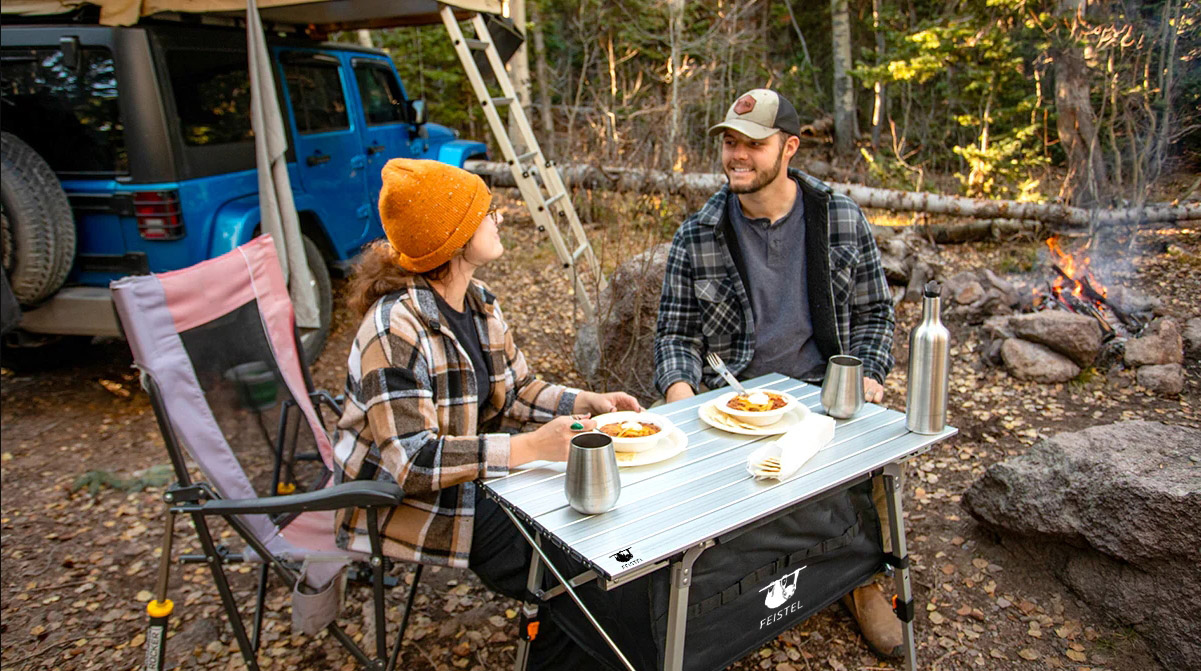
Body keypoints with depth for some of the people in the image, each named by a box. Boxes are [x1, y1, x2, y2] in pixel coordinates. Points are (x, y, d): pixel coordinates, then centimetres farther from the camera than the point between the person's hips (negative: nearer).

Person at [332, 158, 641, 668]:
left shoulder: (478, 303, 2)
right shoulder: (395, 330, -26)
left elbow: (516, 391, 8)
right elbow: (411, 461, -30)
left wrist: (588, 402, -8)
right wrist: (529, 447, -37)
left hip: (473, 473, 8)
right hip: (405, 503, -8)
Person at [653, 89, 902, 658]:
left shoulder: (842, 220, 3)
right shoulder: (696, 237, 0)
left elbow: (874, 313, 11)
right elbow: (676, 333, 3)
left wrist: (868, 375, -6)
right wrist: (679, 388, -16)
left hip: (824, 393, 1)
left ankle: (864, 581, 10)